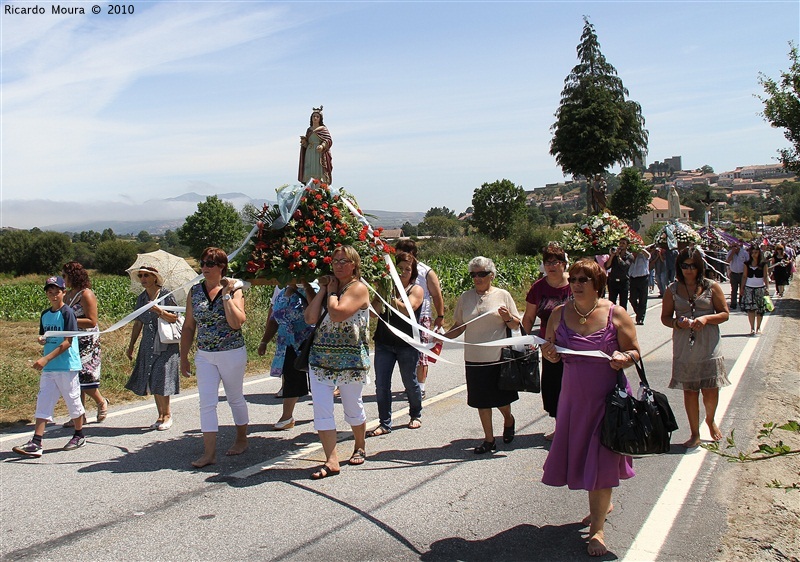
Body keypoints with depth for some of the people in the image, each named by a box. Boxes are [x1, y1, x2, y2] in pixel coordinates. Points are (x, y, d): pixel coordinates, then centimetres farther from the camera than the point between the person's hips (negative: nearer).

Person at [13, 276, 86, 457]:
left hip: (67, 366, -7)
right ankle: (35, 443, 1)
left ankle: (79, 436, 22)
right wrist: (41, 340, -2)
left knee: (73, 400, 6)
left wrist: (46, 358, -22)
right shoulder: (45, 314, 12)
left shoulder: (67, 313, -10)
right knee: (43, 403, 2)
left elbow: (67, 341, -16)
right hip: (48, 367, 7)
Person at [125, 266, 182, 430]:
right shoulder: (141, 298, 11)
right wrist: (131, 346, 17)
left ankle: (167, 415, 8)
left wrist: (159, 311, -22)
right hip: (147, 345, 5)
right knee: (151, 383, 6)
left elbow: (174, 318, -7)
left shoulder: (166, 295, -5)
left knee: (160, 382, -7)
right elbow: (138, 323, 17)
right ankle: (161, 415, 16)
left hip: (165, 344, -5)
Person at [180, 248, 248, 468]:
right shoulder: (195, 291, 3)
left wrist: (226, 295, -21)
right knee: (207, 402, -3)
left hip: (232, 353, -3)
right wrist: (183, 356, 8)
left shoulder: (233, 291, -8)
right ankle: (209, 452, 1)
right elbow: (188, 326, 8)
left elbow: (237, 323, -21)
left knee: (235, 398, 13)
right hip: (204, 356, 3)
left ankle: (242, 439, 32)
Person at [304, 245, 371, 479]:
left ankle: (360, 448, 35)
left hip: (350, 359, -6)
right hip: (320, 356, 6)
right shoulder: (329, 286, 13)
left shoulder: (358, 288, -8)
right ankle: (331, 461, 2)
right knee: (321, 409, -3)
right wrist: (323, 290, 0)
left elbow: (337, 314, -24)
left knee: (353, 408, 11)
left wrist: (332, 291, -8)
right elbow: (310, 318, 1)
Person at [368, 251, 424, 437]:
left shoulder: (416, 290, 0)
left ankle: (415, 415, 33)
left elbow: (407, 310, -19)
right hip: (384, 343, 2)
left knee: (410, 382, 11)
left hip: (407, 344, -2)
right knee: (381, 384, 0)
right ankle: (385, 423, 9)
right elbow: (374, 311, -5)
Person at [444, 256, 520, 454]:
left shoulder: (502, 295, 0)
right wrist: (442, 336, -6)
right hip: (474, 358, 2)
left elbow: (516, 325, 3)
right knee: (481, 401, 8)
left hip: (499, 357, -2)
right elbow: (459, 327, 10)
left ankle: (508, 419, 41)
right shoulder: (465, 297, 6)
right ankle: (489, 440, 23)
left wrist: (508, 317, -18)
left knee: (501, 398, 8)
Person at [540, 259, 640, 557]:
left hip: (608, 396, -4)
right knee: (579, 452, 14)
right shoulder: (560, 314, 2)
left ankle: (598, 527, 11)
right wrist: (549, 352, -11)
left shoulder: (616, 314, -6)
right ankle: (603, 504, 40)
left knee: (601, 456, -2)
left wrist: (624, 358, -22)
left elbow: (635, 351, 0)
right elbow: (548, 348, 12)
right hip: (574, 395, 4)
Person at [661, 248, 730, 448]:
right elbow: (665, 317, 7)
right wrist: (678, 323, -13)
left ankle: (710, 420, 34)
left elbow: (725, 314, 2)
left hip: (709, 347, -1)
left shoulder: (712, 287, 1)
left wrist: (706, 319, -16)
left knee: (711, 392, 2)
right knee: (689, 391, 7)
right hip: (684, 348, 1)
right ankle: (695, 434, 21)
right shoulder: (672, 290, 3)